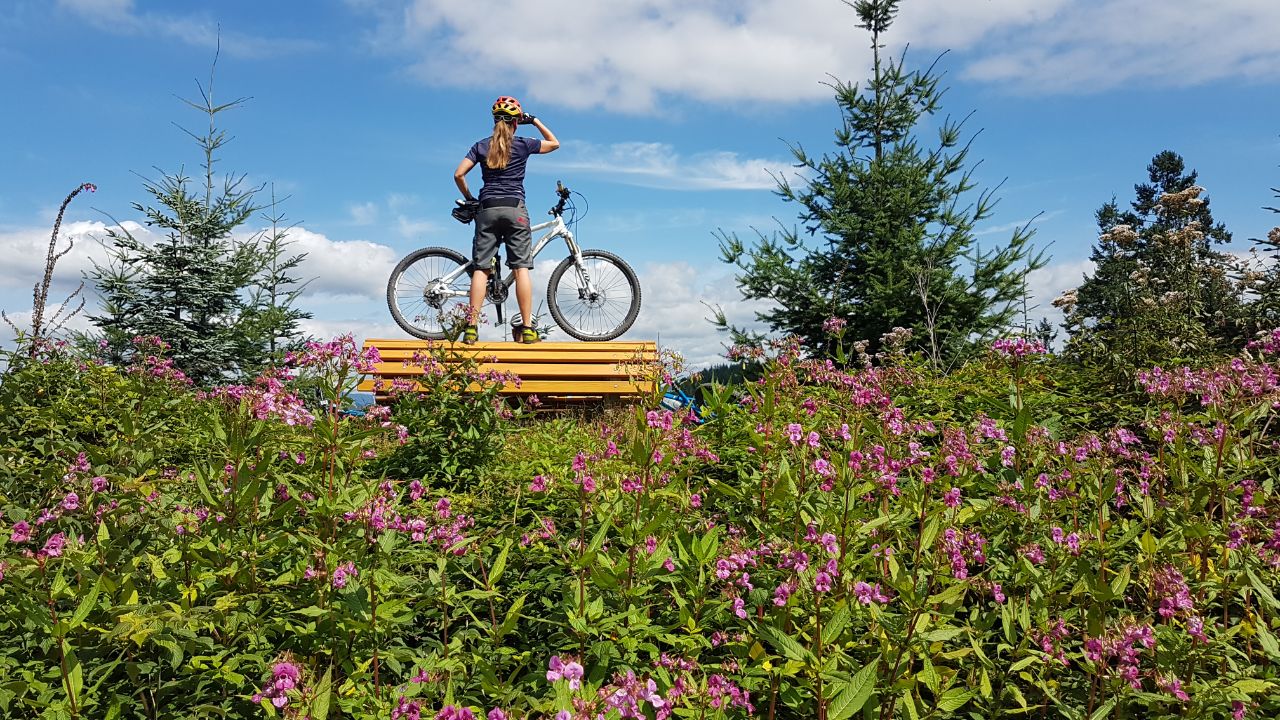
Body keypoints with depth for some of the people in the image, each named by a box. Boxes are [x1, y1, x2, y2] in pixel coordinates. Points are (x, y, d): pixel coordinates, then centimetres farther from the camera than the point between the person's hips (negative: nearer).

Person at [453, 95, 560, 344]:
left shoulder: (482, 146, 10)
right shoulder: (523, 144, 5)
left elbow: (458, 174, 3)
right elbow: (554, 143, 21)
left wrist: (469, 199, 17)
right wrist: (535, 121, 24)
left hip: (487, 209, 2)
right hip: (515, 208, -2)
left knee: (480, 268, 0)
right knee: (521, 267, -4)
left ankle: (471, 327, -5)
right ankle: (527, 328, -8)